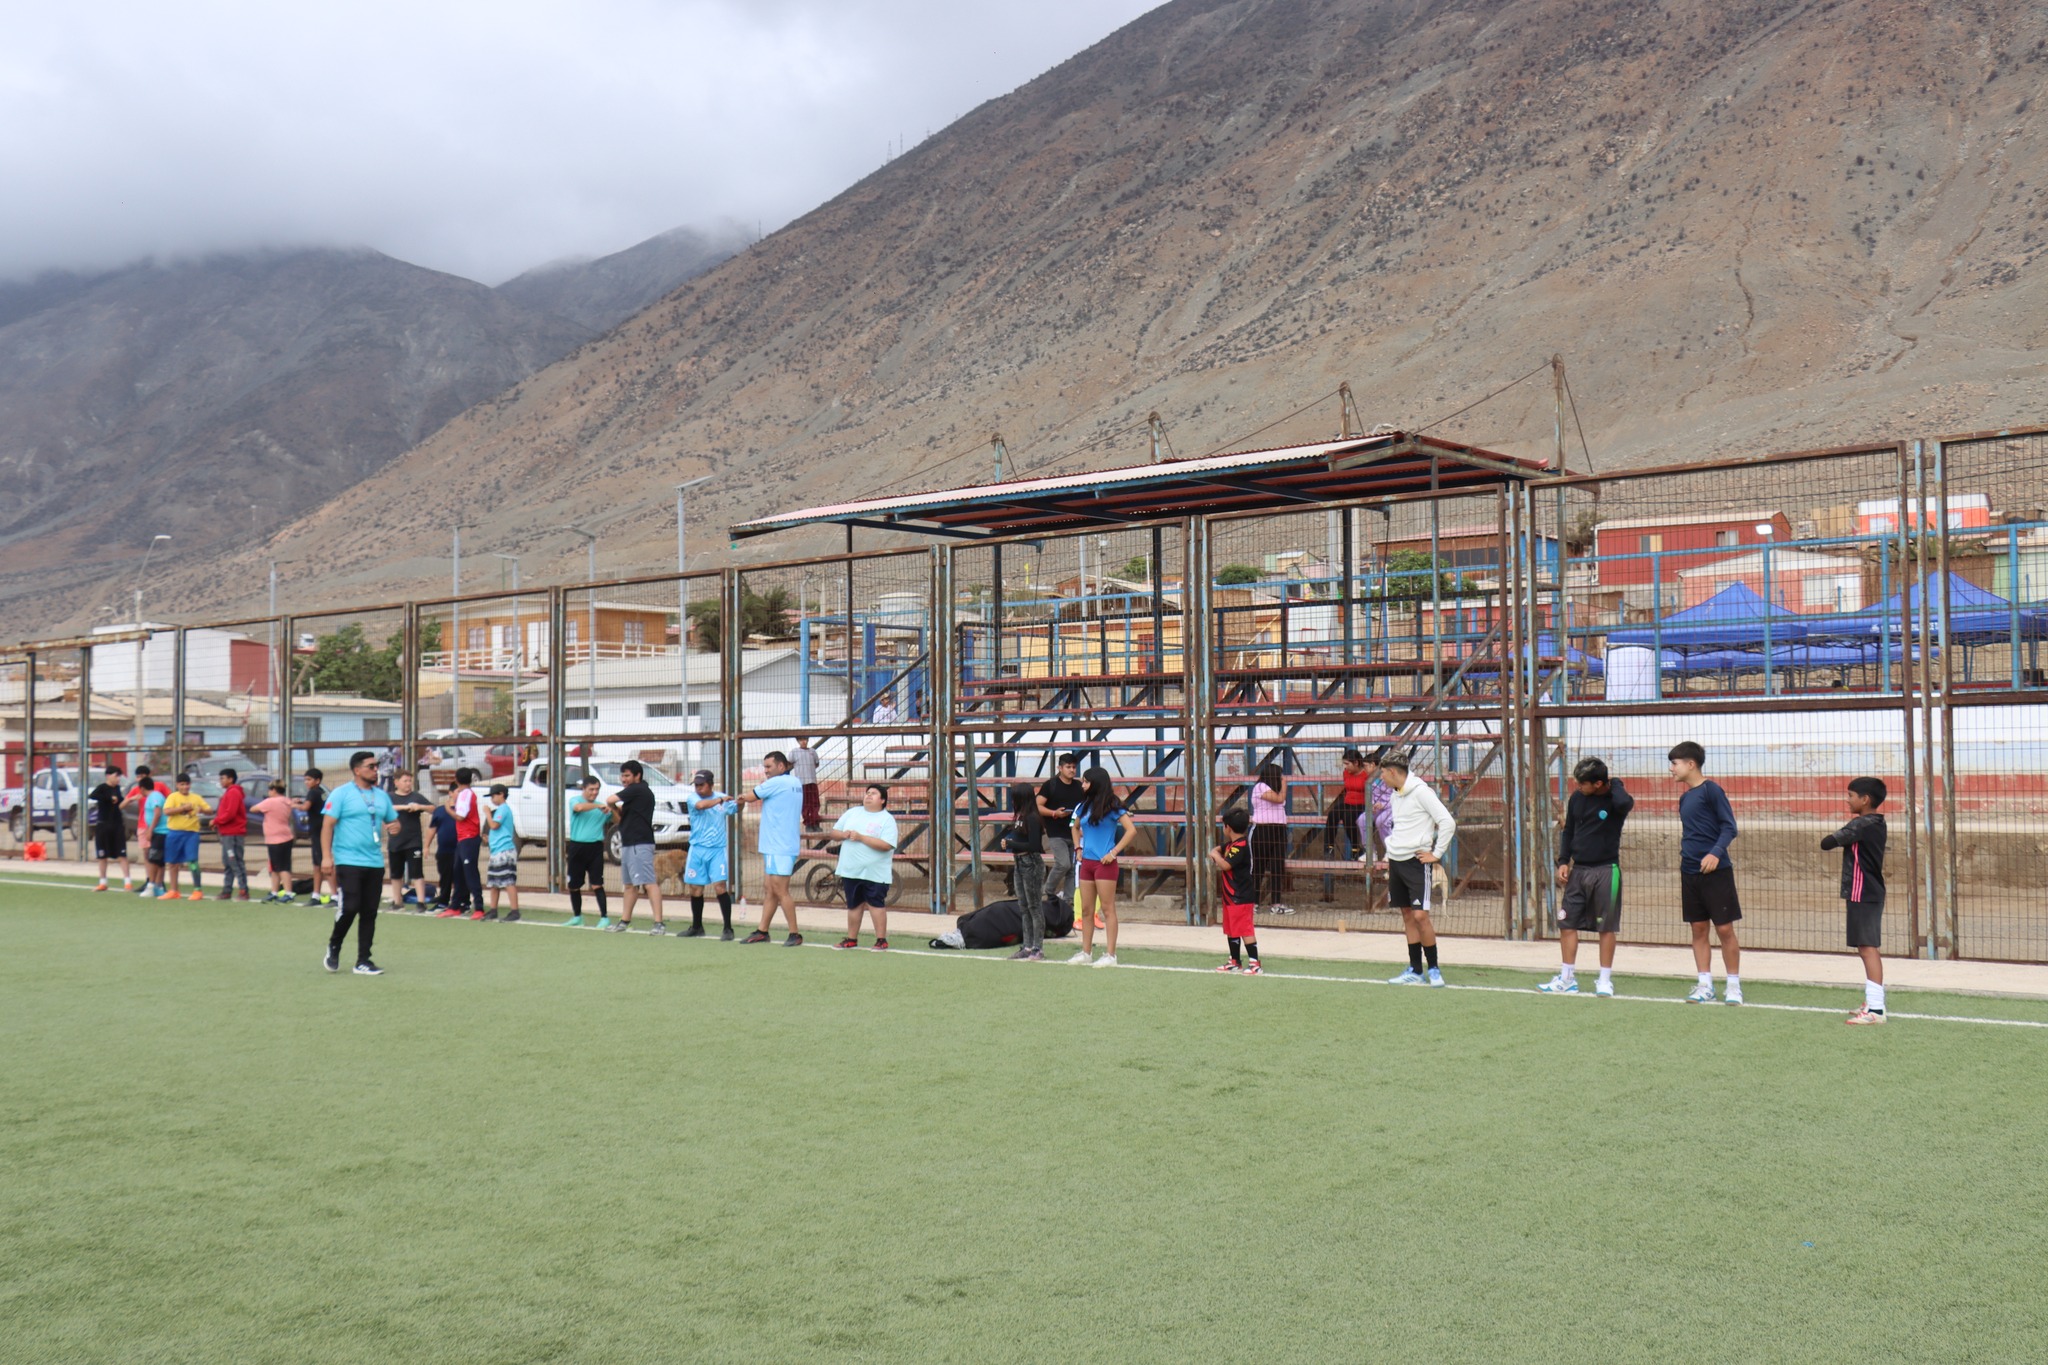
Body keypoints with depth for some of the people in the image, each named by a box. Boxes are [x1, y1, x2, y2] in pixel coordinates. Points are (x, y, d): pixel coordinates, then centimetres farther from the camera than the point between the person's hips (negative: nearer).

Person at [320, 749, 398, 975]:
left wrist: (394, 827, -3)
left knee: (369, 913, 5)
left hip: (375, 863, 5)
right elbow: (327, 825, -7)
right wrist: (326, 856, -15)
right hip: (348, 861, -5)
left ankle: (363, 961, 11)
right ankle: (333, 947, 16)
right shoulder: (341, 794, -3)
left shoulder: (382, 796, 14)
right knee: (349, 908, -11)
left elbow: (393, 820, 22)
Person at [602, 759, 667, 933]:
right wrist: (616, 809, 7)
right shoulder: (636, 792, 21)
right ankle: (625, 921, 28)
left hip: (640, 845, -11)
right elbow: (623, 817, 26)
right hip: (629, 844, 11)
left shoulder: (637, 789, -10)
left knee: (649, 883, -15)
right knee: (630, 884, 18)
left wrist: (613, 806, 6)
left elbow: (610, 800, -16)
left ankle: (659, 923, -21)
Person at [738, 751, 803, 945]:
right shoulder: (796, 783, 14)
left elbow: (749, 797, -4)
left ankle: (795, 935, -4)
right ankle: (762, 931, 15)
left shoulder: (775, 783, -13)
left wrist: (743, 796, 17)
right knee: (770, 891, 11)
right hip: (775, 847, 9)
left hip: (779, 848, -9)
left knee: (780, 891, -7)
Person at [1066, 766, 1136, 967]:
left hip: (1104, 863, -7)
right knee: (1085, 910, 9)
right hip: (1087, 862, 7)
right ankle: (1086, 952, 16)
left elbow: (1131, 830, -14)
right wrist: (1079, 848, 17)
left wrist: (1113, 852, -16)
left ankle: (1110, 954, -2)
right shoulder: (1084, 807, 12)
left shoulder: (1111, 807, -9)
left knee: (1107, 909, -4)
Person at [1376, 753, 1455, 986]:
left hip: (1417, 861, -8)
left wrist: (1436, 854, -13)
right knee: (1407, 915, 8)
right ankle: (1416, 971, 12)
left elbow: (1448, 823, -16)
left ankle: (1433, 969, 0)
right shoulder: (1395, 796, 14)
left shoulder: (1421, 791, -12)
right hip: (1396, 861, 8)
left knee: (1420, 915, -12)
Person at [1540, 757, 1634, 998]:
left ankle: (1605, 980, 12)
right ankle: (1567, 979, 13)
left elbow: (1625, 803, -37)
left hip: (1606, 871, -5)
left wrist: (1615, 784, -18)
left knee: (1606, 927, 2)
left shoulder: (1613, 799, -11)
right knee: (1567, 923, 5)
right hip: (1578, 870, 5)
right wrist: (1563, 861, 4)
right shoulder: (1577, 798, 4)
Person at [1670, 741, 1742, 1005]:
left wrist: (1716, 853, -26)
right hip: (1690, 874, 7)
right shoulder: (1684, 798, 14)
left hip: (1716, 872, -7)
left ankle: (1734, 985, 7)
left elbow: (1729, 827, -12)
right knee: (1698, 929, 6)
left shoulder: (1711, 790, -8)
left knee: (1725, 929, -2)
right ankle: (1705, 986, 11)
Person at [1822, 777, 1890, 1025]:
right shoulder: (1877, 824, 13)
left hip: (1862, 895, -10)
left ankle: (1876, 1010, -15)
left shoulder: (1860, 824, -15)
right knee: (1866, 948, 16)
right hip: (1871, 893, 10)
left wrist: (1832, 839, 2)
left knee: (1868, 948, -12)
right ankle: (1873, 1003, 24)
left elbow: (1826, 843, -18)